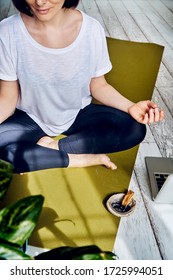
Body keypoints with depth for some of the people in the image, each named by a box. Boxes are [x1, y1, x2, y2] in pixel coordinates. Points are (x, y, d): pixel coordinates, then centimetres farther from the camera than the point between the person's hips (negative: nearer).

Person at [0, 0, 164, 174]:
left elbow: (98, 86, -4)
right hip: (31, 118, 0)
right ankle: (80, 159, -17)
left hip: (78, 114, 1)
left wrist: (130, 107, -20)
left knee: (134, 129, -20)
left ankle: (52, 147, -14)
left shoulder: (91, 28, -16)